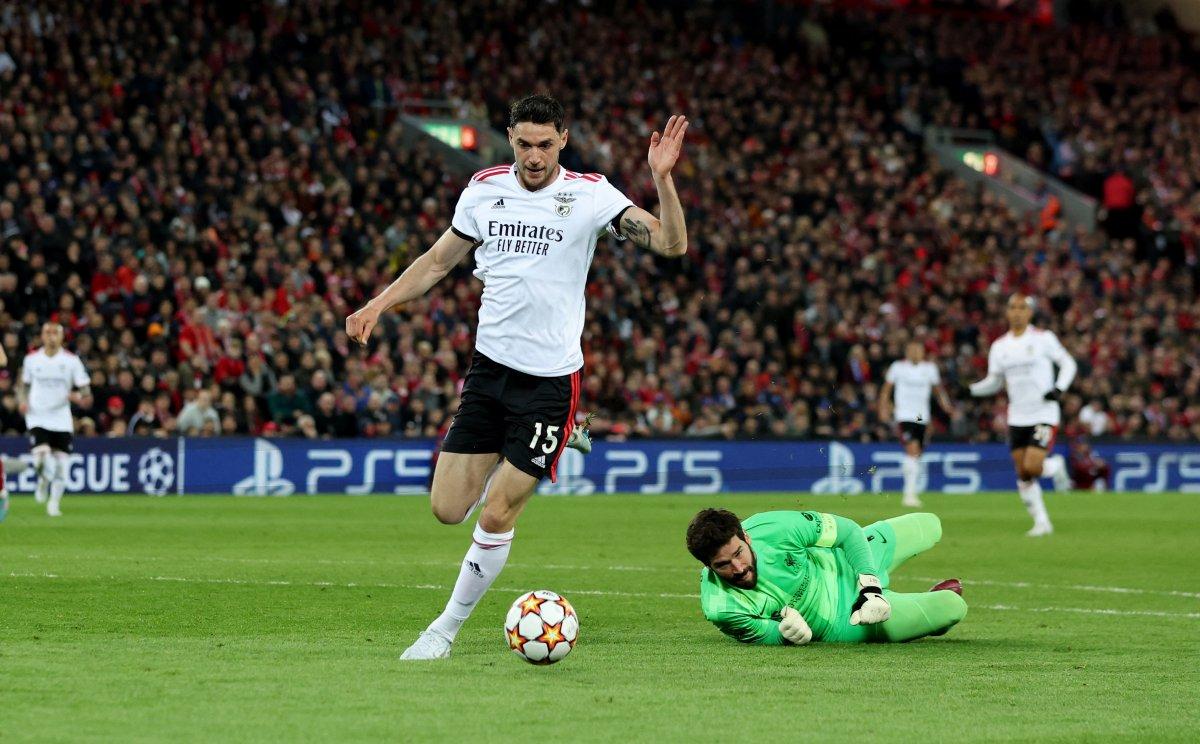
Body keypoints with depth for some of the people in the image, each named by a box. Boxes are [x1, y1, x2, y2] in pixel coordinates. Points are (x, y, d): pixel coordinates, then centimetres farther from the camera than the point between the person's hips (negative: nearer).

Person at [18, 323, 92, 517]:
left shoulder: (71, 360, 0)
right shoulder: (32, 359, 4)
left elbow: (85, 390, 1)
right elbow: (24, 384, 19)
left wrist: (80, 397, -21)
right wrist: (23, 401, 0)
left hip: (61, 419, 0)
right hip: (38, 417, 0)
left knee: (60, 463, -3)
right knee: (41, 455, -20)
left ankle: (54, 503, 14)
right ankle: (43, 480, 14)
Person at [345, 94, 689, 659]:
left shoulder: (589, 194, -7)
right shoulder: (484, 189, 3)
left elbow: (671, 244, -14)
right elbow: (439, 260, 16)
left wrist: (662, 179, -29)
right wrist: (377, 305, 7)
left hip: (551, 377, -4)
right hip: (489, 364, 4)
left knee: (496, 517, -6)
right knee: (448, 509, 2)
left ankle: (448, 627, 12)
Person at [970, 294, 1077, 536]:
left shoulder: (1043, 339, -5)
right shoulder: (999, 346, 6)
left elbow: (1068, 364, 3)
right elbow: (994, 382, 13)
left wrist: (1059, 389, -14)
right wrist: (970, 389, -4)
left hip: (1044, 414, -5)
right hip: (1017, 417, 5)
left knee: (1033, 468, -18)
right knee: (1023, 476, 3)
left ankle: (1056, 466, 17)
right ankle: (1041, 522, 17)